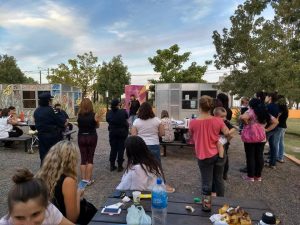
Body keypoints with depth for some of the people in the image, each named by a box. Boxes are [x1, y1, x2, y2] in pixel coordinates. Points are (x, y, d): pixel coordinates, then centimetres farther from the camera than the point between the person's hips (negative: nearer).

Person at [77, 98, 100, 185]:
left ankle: (83, 179, 11)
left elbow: (78, 125, -3)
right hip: (92, 137, -2)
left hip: (81, 137, 2)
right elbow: (97, 126, 1)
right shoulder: (94, 115, -11)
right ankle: (88, 179, 10)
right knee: (90, 159, 7)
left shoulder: (79, 115, -6)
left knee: (83, 159, 9)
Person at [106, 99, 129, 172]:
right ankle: (120, 166, 9)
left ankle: (112, 165, 18)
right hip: (122, 133, -2)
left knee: (113, 149, 12)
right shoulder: (123, 112, -14)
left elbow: (108, 120, 4)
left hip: (112, 133, 3)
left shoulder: (109, 113, -7)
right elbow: (127, 117, 4)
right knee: (121, 149, 5)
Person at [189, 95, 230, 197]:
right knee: (219, 180, 20)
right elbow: (227, 133, -1)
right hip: (218, 154, 3)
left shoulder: (193, 123, -14)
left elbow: (192, 137, 2)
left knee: (206, 183, 8)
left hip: (204, 156, -2)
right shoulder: (218, 120, -11)